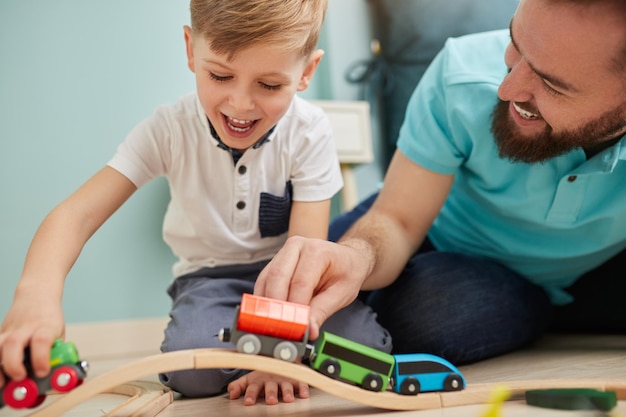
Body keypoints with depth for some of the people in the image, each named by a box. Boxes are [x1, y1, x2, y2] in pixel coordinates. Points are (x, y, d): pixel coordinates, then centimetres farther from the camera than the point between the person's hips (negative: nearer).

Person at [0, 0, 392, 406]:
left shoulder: (309, 132, -18)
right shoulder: (170, 130, -17)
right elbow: (78, 213, -25)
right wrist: (38, 289, -47)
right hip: (211, 275, 0)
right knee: (192, 366, -32)